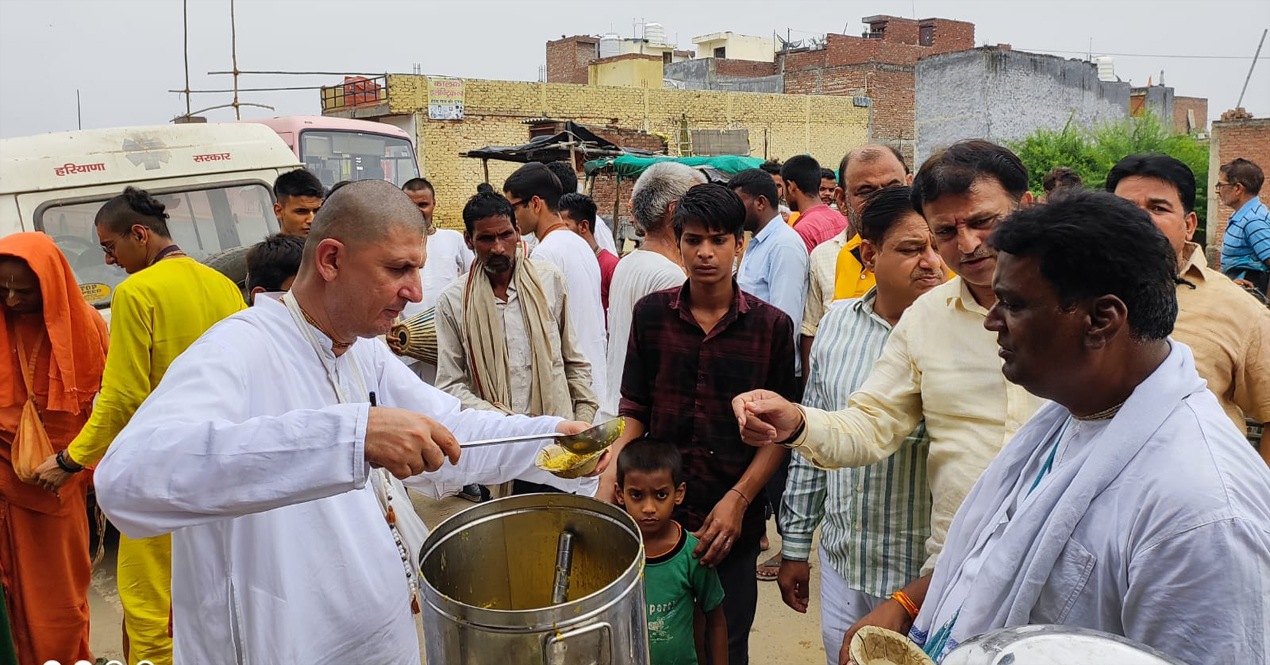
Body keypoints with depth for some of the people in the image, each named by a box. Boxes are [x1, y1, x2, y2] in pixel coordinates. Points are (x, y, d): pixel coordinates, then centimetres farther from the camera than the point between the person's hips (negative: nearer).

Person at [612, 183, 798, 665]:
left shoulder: (771, 326, -5)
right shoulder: (651, 314, 0)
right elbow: (635, 409, 3)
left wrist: (738, 499, -13)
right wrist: (608, 478, -11)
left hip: (734, 520, -1)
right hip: (658, 514, 1)